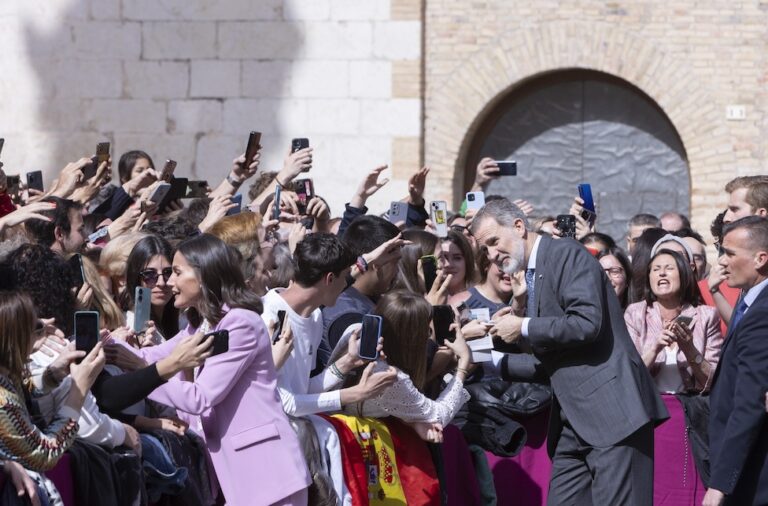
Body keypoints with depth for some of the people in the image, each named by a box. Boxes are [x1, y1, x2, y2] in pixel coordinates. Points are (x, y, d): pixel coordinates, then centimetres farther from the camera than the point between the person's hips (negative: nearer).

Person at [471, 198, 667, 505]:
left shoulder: (567, 255, -6)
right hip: (574, 422, 9)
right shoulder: (532, 275, 21)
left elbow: (588, 322, -20)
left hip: (611, 409, -9)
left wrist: (524, 329, -11)